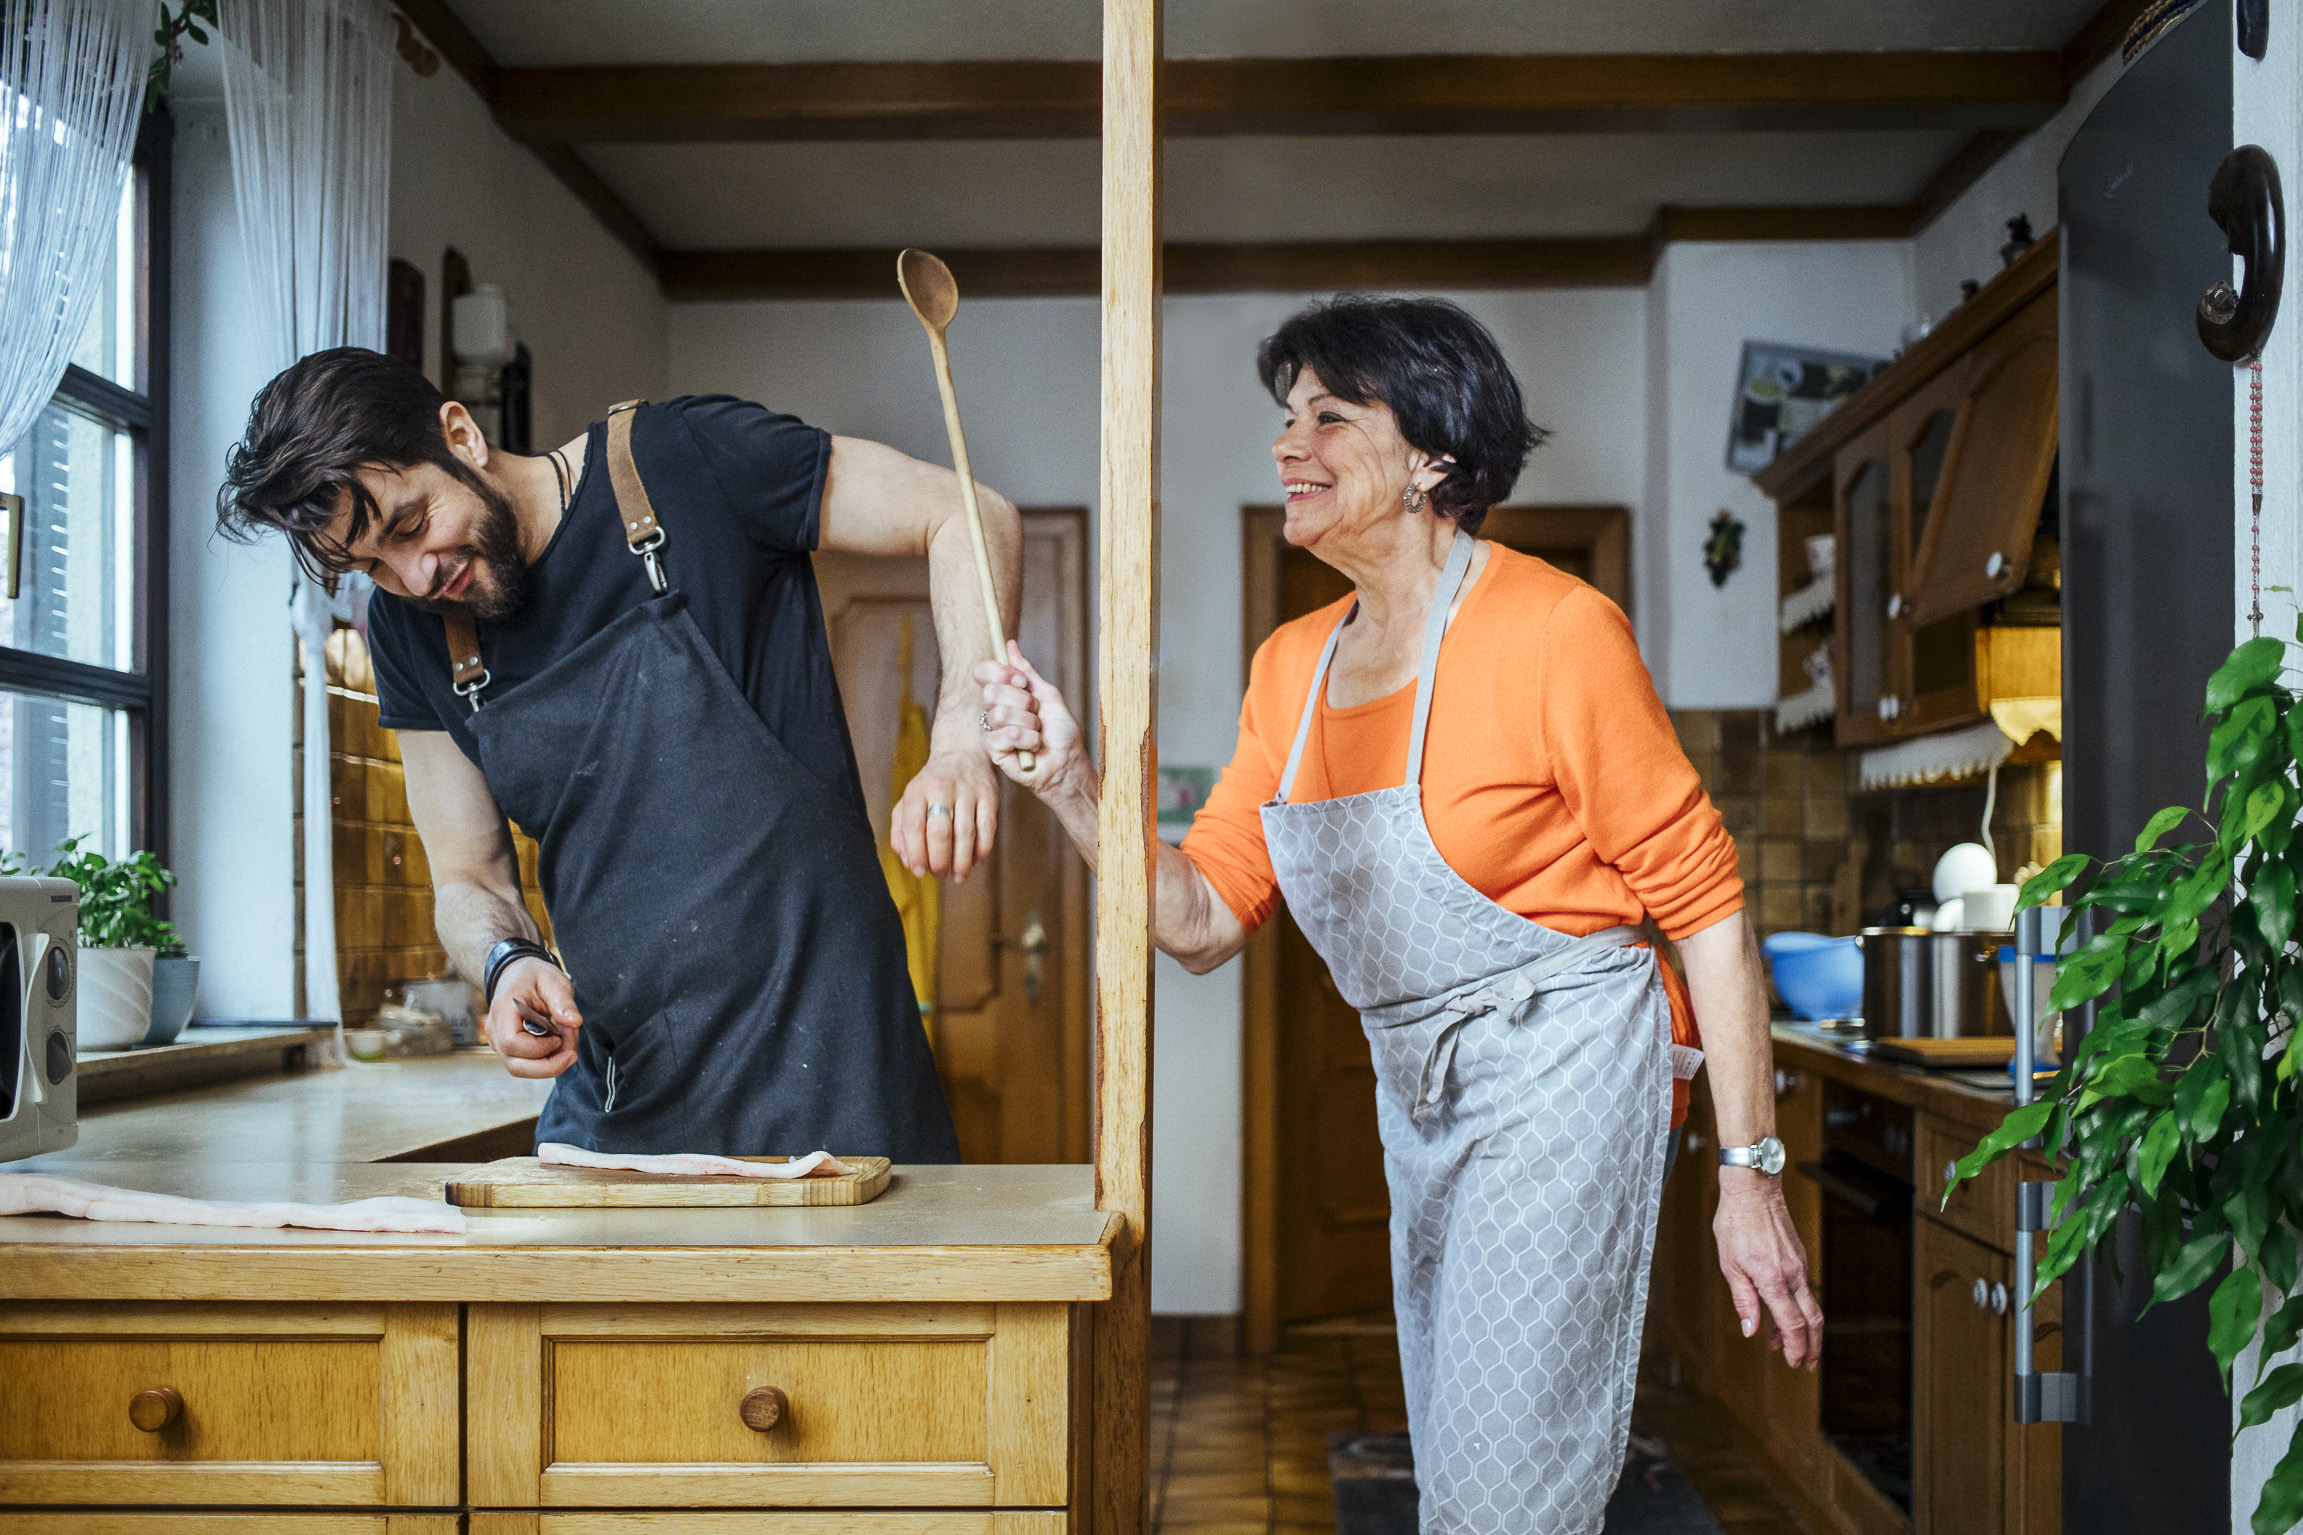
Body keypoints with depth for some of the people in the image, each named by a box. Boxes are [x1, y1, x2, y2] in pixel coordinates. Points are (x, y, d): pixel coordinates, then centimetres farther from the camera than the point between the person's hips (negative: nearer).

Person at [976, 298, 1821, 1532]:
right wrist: (1069, 784, -11)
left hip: (1559, 1070, -7)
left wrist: (1750, 1175, -14)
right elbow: (1204, 921, 4)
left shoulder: (1554, 631, -16)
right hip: (1415, 1091, 7)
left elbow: (1703, 899, -14)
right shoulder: (1291, 666, 5)